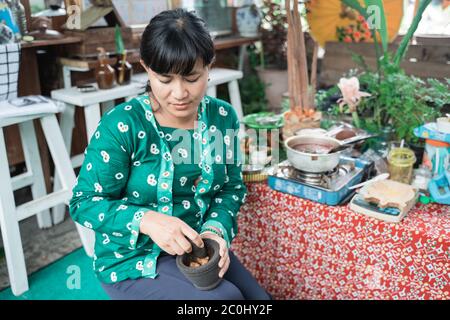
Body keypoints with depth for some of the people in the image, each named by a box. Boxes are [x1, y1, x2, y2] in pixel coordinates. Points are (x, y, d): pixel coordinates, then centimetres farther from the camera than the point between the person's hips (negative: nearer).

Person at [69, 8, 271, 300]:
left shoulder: (223, 117, -5)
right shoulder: (122, 125, -19)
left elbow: (233, 187, 4)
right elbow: (84, 203, -15)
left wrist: (216, 229, -16)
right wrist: (145, 220, -32)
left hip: (198, 250, 5)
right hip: (132, 259, -4)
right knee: (226, 297, -22)